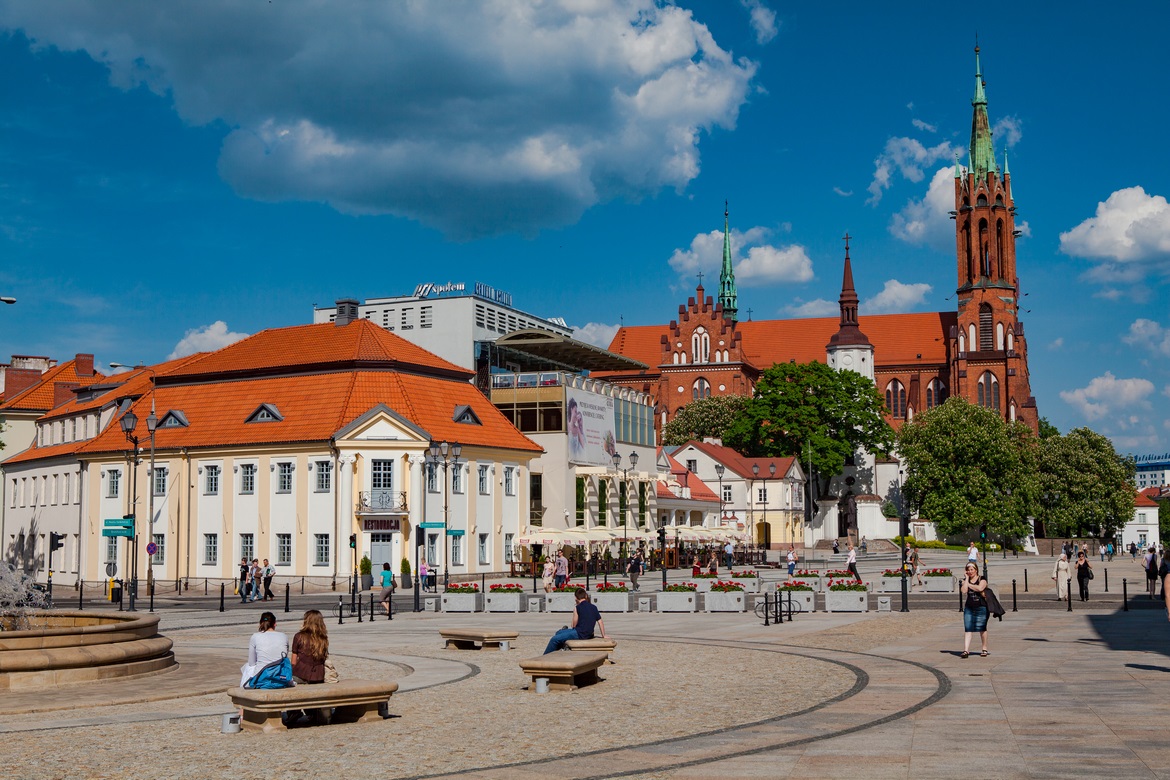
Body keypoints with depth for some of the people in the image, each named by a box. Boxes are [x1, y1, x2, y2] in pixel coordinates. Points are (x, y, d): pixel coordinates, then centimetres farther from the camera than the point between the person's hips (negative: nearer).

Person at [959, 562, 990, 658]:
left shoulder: (982, 580, 0)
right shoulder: (965, 580, 9)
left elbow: (980, 588, -21)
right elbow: (964, 590, -9)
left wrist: (969, 584, -9)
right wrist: (967, 578, -5)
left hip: (981, 608, -3)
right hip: (969, 608, 3)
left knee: (982, 629, 8)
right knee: (967, 629, -5)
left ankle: (984, 649, 22)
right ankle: (966, 650, -11)